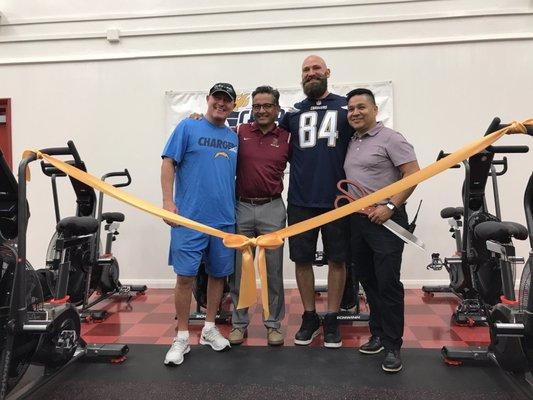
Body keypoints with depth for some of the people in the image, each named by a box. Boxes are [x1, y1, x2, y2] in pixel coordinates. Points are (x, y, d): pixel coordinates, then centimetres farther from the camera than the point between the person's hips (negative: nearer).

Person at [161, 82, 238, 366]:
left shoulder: (234, 138, 13)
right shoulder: (188, 127, 1)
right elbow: (169, 163, -4)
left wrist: (237, 210, 12)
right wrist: (168, 201, -14)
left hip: (224, 219, 5)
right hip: (189, 218, -4)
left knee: (218, 274, 11)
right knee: (185, 276, -2)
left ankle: (209, 329, 28)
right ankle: (182, 336, 13)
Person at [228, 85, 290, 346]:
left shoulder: (286, 138, 4)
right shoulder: (239, 133, 3)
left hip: (272, 209, 0)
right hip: (241, 208, 1)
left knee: (273, 269, 7)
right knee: (239, 268, 8)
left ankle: (274, 324, 22)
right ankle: (239, 323, 24)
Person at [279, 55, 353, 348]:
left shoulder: (346, 107, 5)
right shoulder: (293, 112, 12)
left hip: (337, 199, -2)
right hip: (300, 200, 2)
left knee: (337, 259, 6)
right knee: (302, 259, 7)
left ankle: (332, 320, 22)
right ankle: (309, 317, 24)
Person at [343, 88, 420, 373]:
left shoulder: (390, 138, -6)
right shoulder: (351, 143, 16)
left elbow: (413, 174, -13)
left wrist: (390, 207, -19)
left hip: (385, 220, -7)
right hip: (357, 220, 8)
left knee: (388, 282, -5)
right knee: (367, 280, 13)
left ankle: (392, 346, 7)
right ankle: (378, 334, 27)